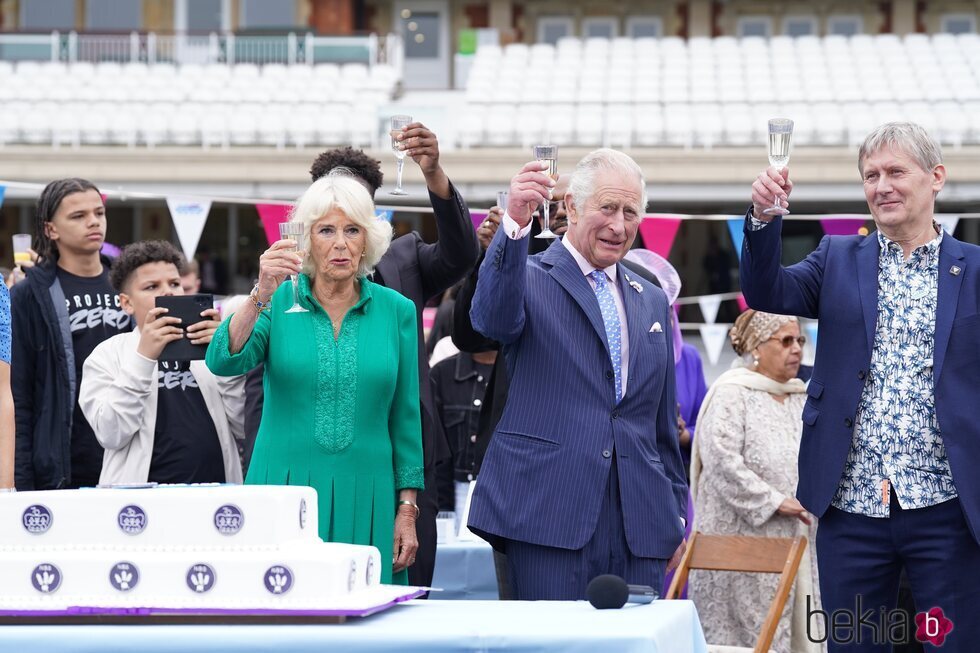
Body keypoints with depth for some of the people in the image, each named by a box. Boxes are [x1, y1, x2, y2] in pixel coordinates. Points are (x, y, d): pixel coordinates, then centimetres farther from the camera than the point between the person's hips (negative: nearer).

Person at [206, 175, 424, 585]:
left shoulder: (396, 310, 6)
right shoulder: (280, 303, 2)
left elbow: (405, 417, 8)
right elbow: (222, 363, -13)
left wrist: (407, 509, 4)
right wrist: (261, 297, -25)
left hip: (364, 499, 1)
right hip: (285, 490, -1)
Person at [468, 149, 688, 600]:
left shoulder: (651, 301, 20)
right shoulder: (531, 279, 3)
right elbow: (492, 319, -22)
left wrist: (676, 518, 19)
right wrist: (514, 225, -35)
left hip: (639, 522, 5)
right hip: (550, 514, -5)